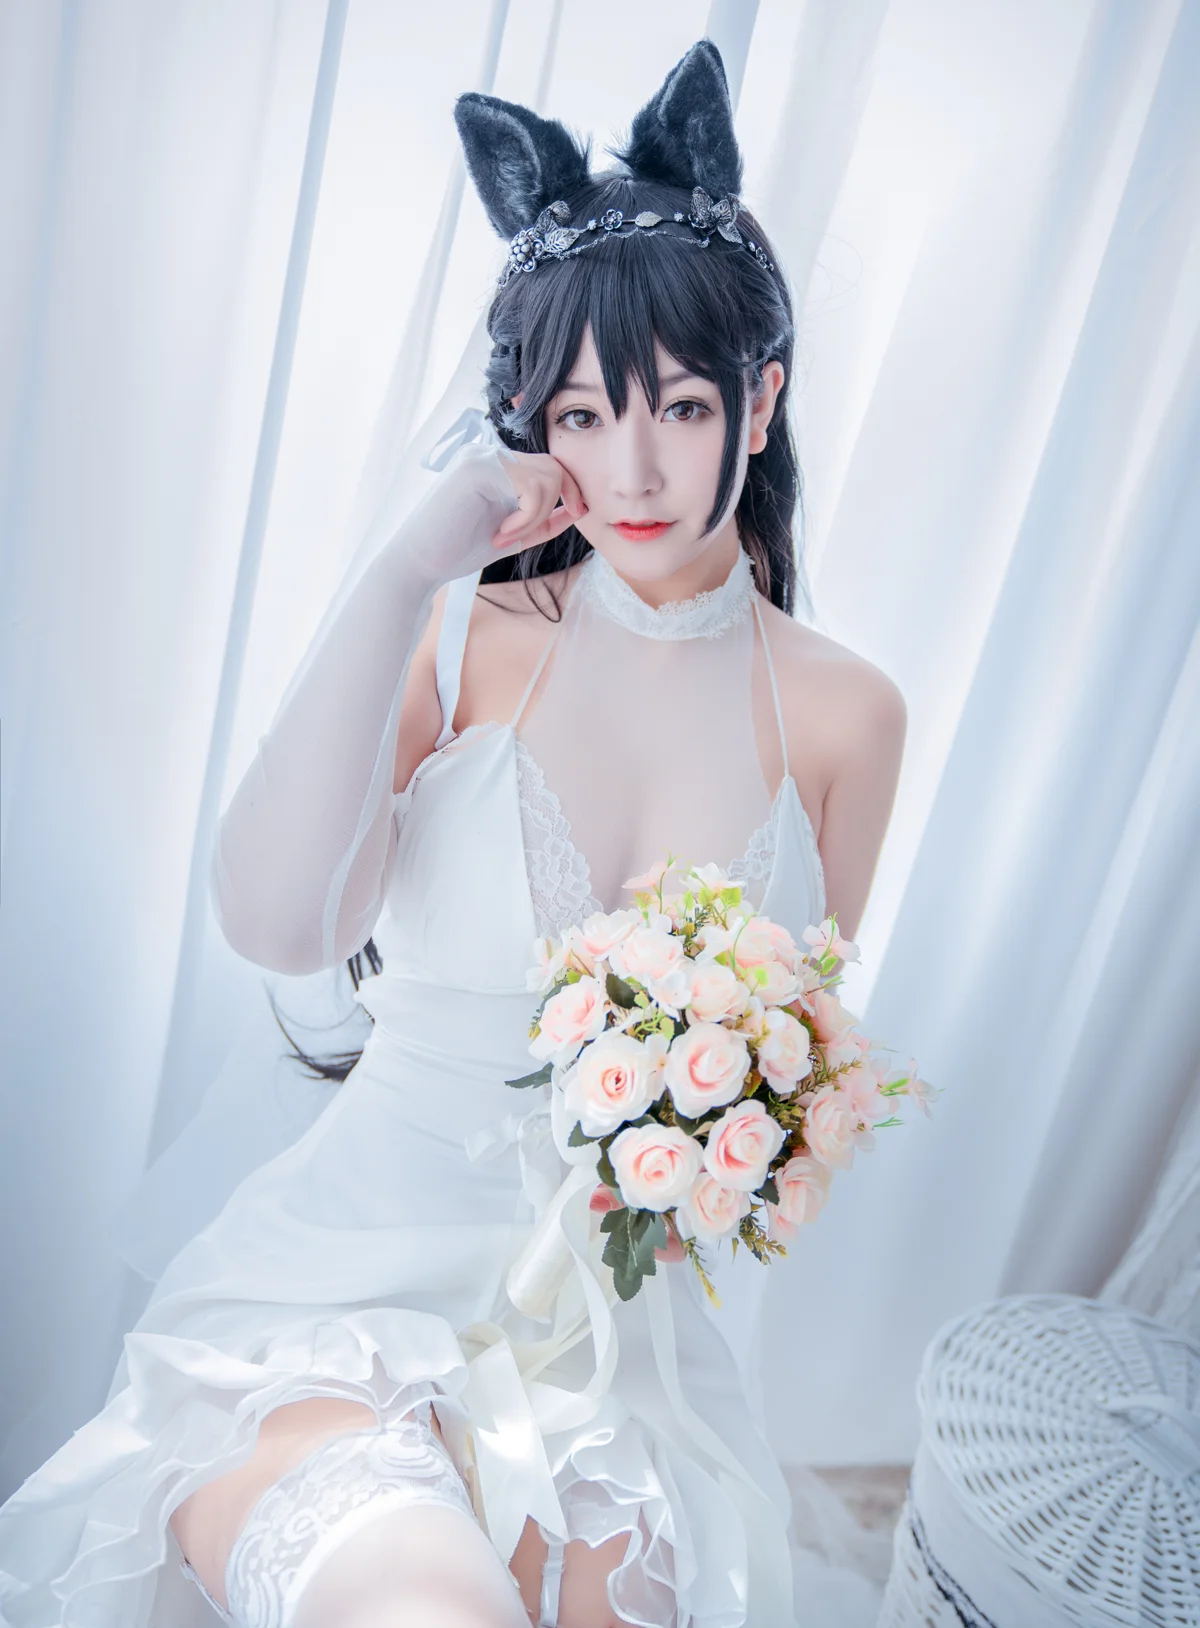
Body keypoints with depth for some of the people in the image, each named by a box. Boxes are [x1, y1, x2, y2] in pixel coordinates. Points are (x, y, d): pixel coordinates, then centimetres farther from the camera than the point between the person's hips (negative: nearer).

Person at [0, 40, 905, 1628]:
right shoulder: (465, 639, -4)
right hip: (371, 1260, -2)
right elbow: (278, 922, -21)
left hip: (637, 1327, 3)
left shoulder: (844, 710, 0)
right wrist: (410, 566, -19)